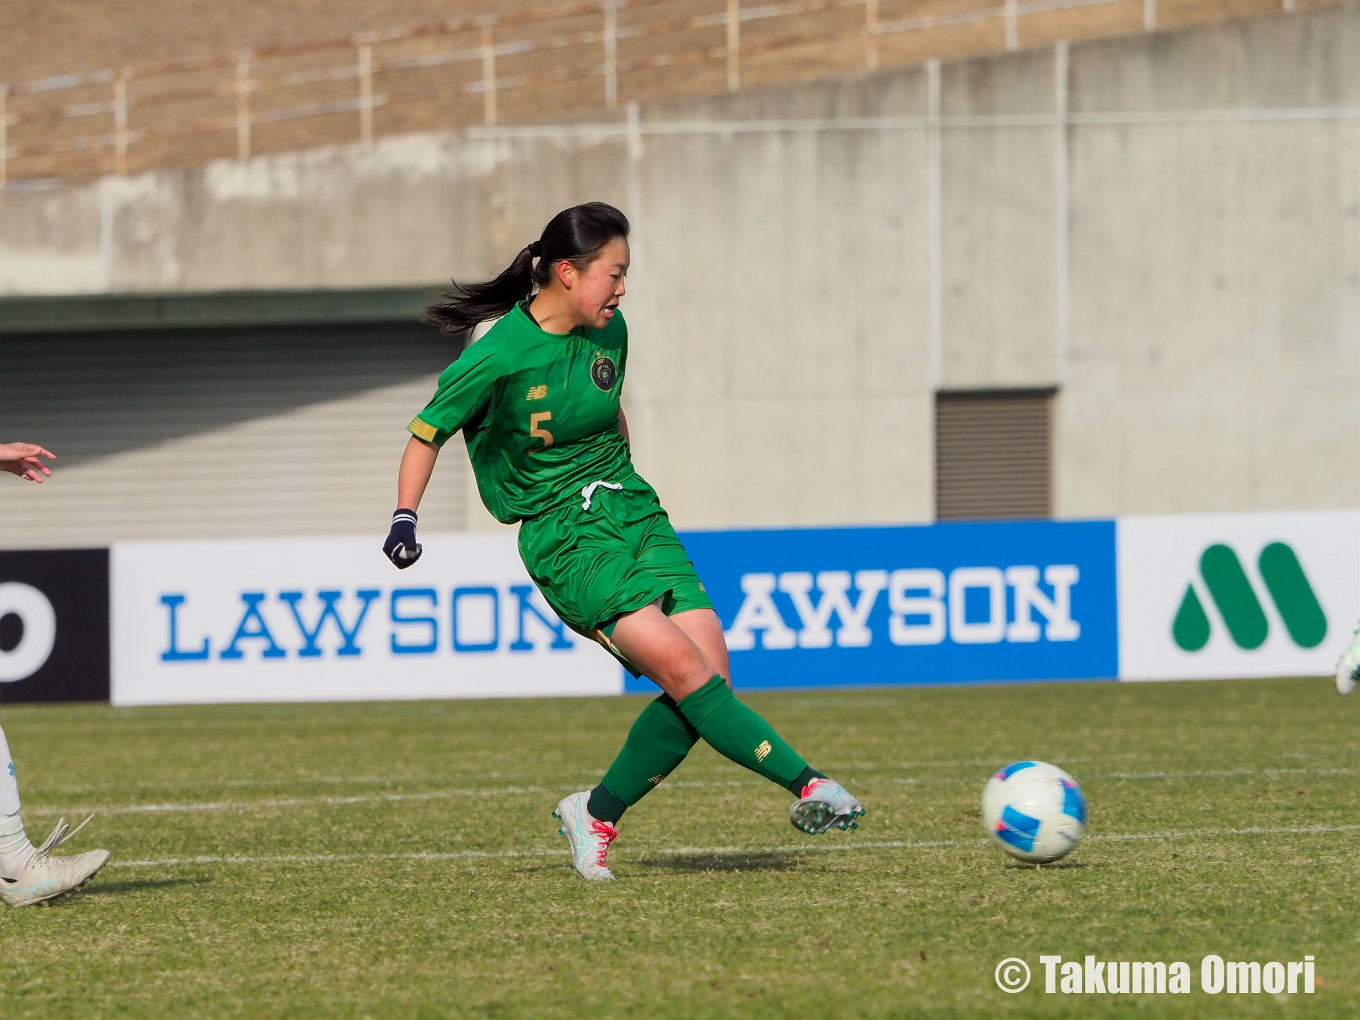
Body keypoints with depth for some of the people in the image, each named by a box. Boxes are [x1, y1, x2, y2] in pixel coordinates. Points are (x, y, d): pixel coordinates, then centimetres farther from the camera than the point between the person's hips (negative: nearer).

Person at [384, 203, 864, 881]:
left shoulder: (608, 333, 6)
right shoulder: (500, 355, -13)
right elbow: (427, 434, -2)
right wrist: (405, 518, -10)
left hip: (634, 513, 7)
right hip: (564, 538, -7)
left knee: (712, 675, -7)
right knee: (681, 666, -22)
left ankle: (596, 817, 6)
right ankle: (806, 786, -23)